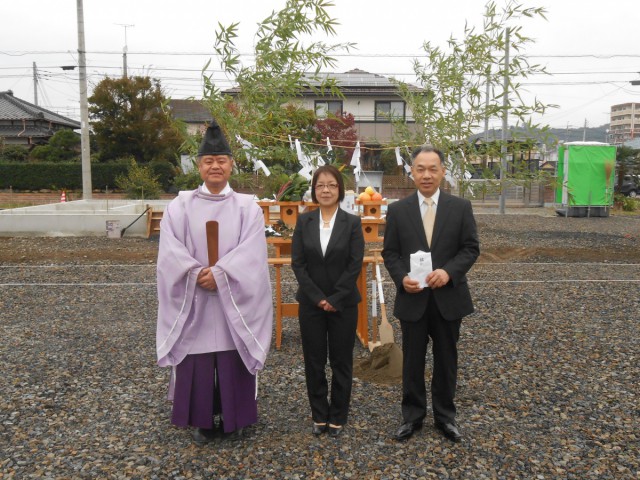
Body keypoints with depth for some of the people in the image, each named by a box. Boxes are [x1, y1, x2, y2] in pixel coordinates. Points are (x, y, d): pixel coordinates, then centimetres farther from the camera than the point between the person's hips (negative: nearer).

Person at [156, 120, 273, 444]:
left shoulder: (247, 207, 1)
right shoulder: (180, 206, 4)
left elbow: (251, 252, -10)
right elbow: (170, 251, -6)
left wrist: (219, 273, -21)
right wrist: (198, 274, -19)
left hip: (234, 300, 0)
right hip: (193, 301, 1)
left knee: (233, 359, 7)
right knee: (197, 364, 6)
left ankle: (233, 419, 25)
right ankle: (203, 421, 24)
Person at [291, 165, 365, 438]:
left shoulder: (352, 223, -3)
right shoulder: (304, 221, 2)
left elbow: (355, 265, -8)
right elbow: (297, 263, -3)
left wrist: (334, 299, -13)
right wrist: (318, 298, -11)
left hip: (343, 304, -1)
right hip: (310, 303, 2)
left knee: (341, 361, 8)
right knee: (314, 361, 9)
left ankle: (338, 417, 24)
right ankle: (319, 415, 25)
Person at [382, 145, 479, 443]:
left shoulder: (460, 207, 0)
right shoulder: (397, 210, 1)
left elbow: (471, 248, -1)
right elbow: (390, 252, 2)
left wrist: (448, 272, -18)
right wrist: (402, 278, -15)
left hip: (448, 297, 0)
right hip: (412, 298, 0)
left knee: (446, 359, 13)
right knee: (412, 360, 11)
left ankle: (445, 416, 31)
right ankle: (412, 415, 28)